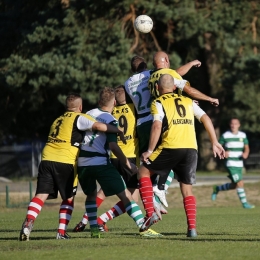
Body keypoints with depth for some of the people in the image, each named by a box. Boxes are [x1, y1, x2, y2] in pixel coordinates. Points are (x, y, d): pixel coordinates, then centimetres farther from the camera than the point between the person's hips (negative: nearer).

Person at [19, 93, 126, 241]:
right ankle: (62, 232, 2)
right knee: (69, 198, 11)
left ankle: (28, 223, -26)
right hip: (65, 162, -5)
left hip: (47, 158, 5)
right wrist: (117, 130, 3)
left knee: (41, 195, -3)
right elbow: (98, 126, -9)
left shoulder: (58, 120, 26)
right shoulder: (79, 118, 5)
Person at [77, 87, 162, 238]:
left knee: (91, 195, 26)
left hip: (82, 163, 5)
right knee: (125, 194, -3)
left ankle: (94, 229, 18)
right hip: (101, 162, -5)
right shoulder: (111, 120, -4)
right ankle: (143, 227, -9)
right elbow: (113, 146, -13)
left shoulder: (88, 114, 13)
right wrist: (129, 165, -8)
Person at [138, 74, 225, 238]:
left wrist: (150, 151, -3)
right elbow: (206, 119, 14)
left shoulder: (158, 103, 6)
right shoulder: (188, 101, 20)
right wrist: (215, 142, 16)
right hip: (191, 149, 4)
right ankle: (192, 228, 0)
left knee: (144, 171, 15)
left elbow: (157, 127, -8)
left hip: (171, 148, -4)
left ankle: (150, 213, 2)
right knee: (187, 189, 14)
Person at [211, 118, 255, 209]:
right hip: (231, 164, -6)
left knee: (234, 186, 13)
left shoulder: (243, 135, 8)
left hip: (239, 164, 6)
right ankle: (244, 203, -8)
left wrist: (246, 153, -9)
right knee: (240, 182, -16)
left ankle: (217, 189, 36)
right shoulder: (225, 136, -4)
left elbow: (246, 147, 14)